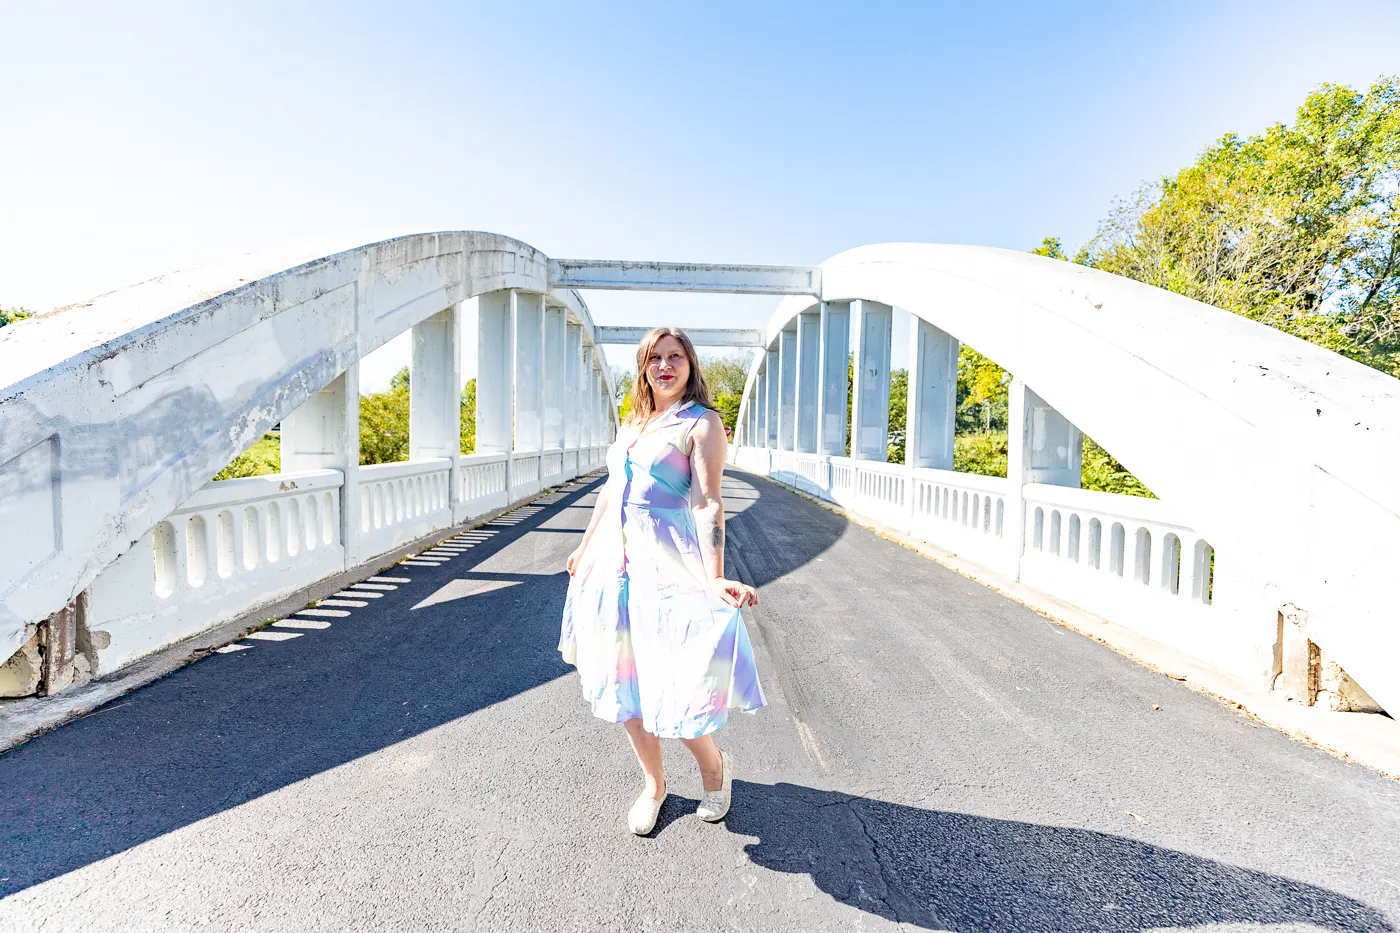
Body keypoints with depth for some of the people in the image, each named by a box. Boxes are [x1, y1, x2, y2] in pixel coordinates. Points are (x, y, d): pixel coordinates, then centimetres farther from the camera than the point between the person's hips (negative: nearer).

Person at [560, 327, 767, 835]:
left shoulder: (701, 423, -7)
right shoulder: (631, 423, 14)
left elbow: (707, 504, -18)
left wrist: (713, 580, -29)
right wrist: (585, 547, 28)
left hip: (667, 564, -6)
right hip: (615, 560, 7)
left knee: (671, 683, -4)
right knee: (624, 680, 11)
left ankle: (714, 766, 28)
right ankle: (653, 783, 33)